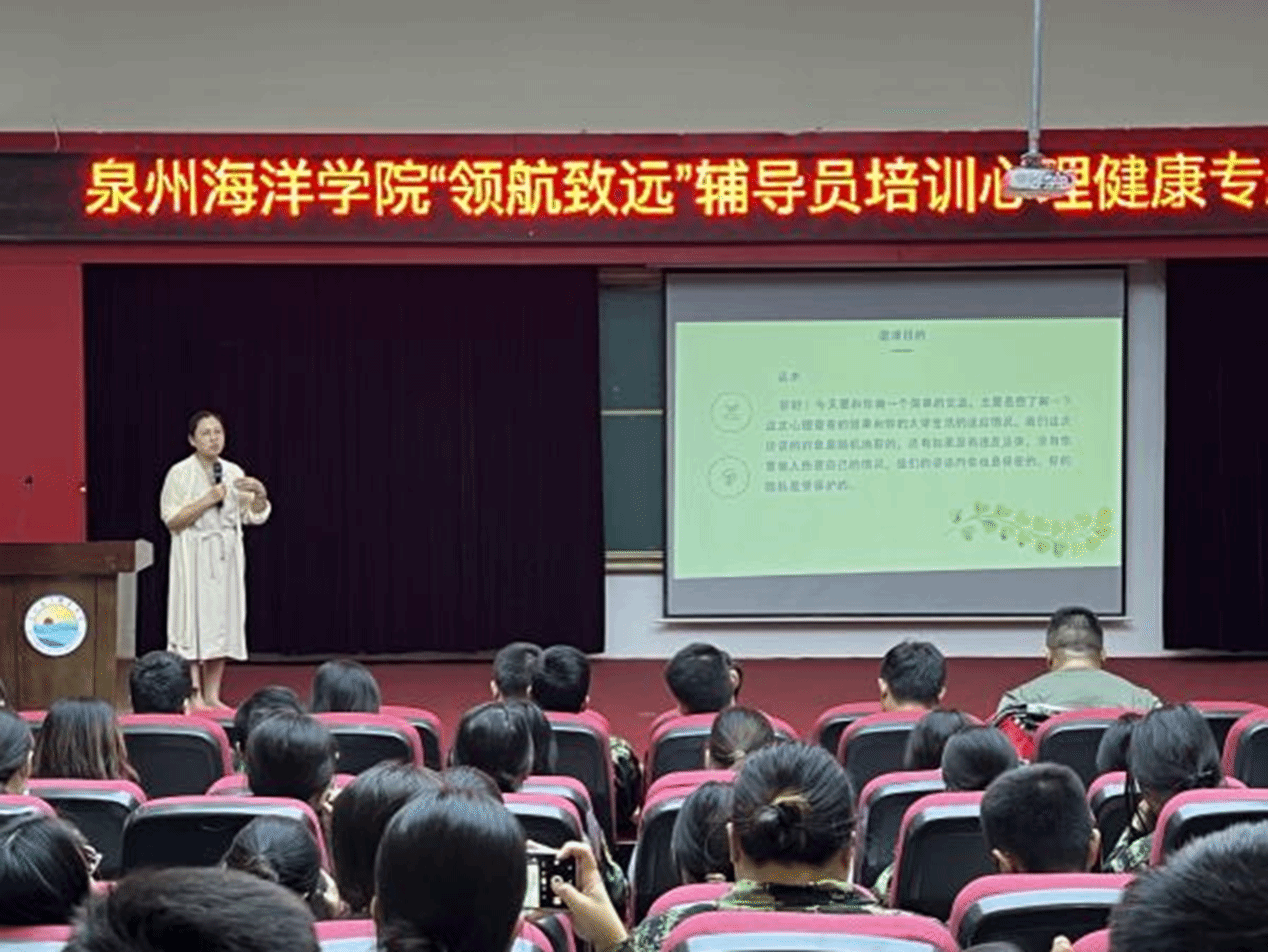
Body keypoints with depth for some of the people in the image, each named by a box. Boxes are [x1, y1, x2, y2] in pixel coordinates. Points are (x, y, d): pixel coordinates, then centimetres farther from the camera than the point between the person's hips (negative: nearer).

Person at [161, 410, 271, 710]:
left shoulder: (233, 473, 9)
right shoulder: (180, 474, -5)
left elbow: (255, 516, 10)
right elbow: (171, 519, -10)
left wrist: (260, 493, -9)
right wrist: (207, 501, -17)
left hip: (226, 557, 5)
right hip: (194, 557, -5)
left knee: (222, 623, 4)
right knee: (194, 620, -8)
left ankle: (212, 696, 10)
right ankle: (194, 695, -5)